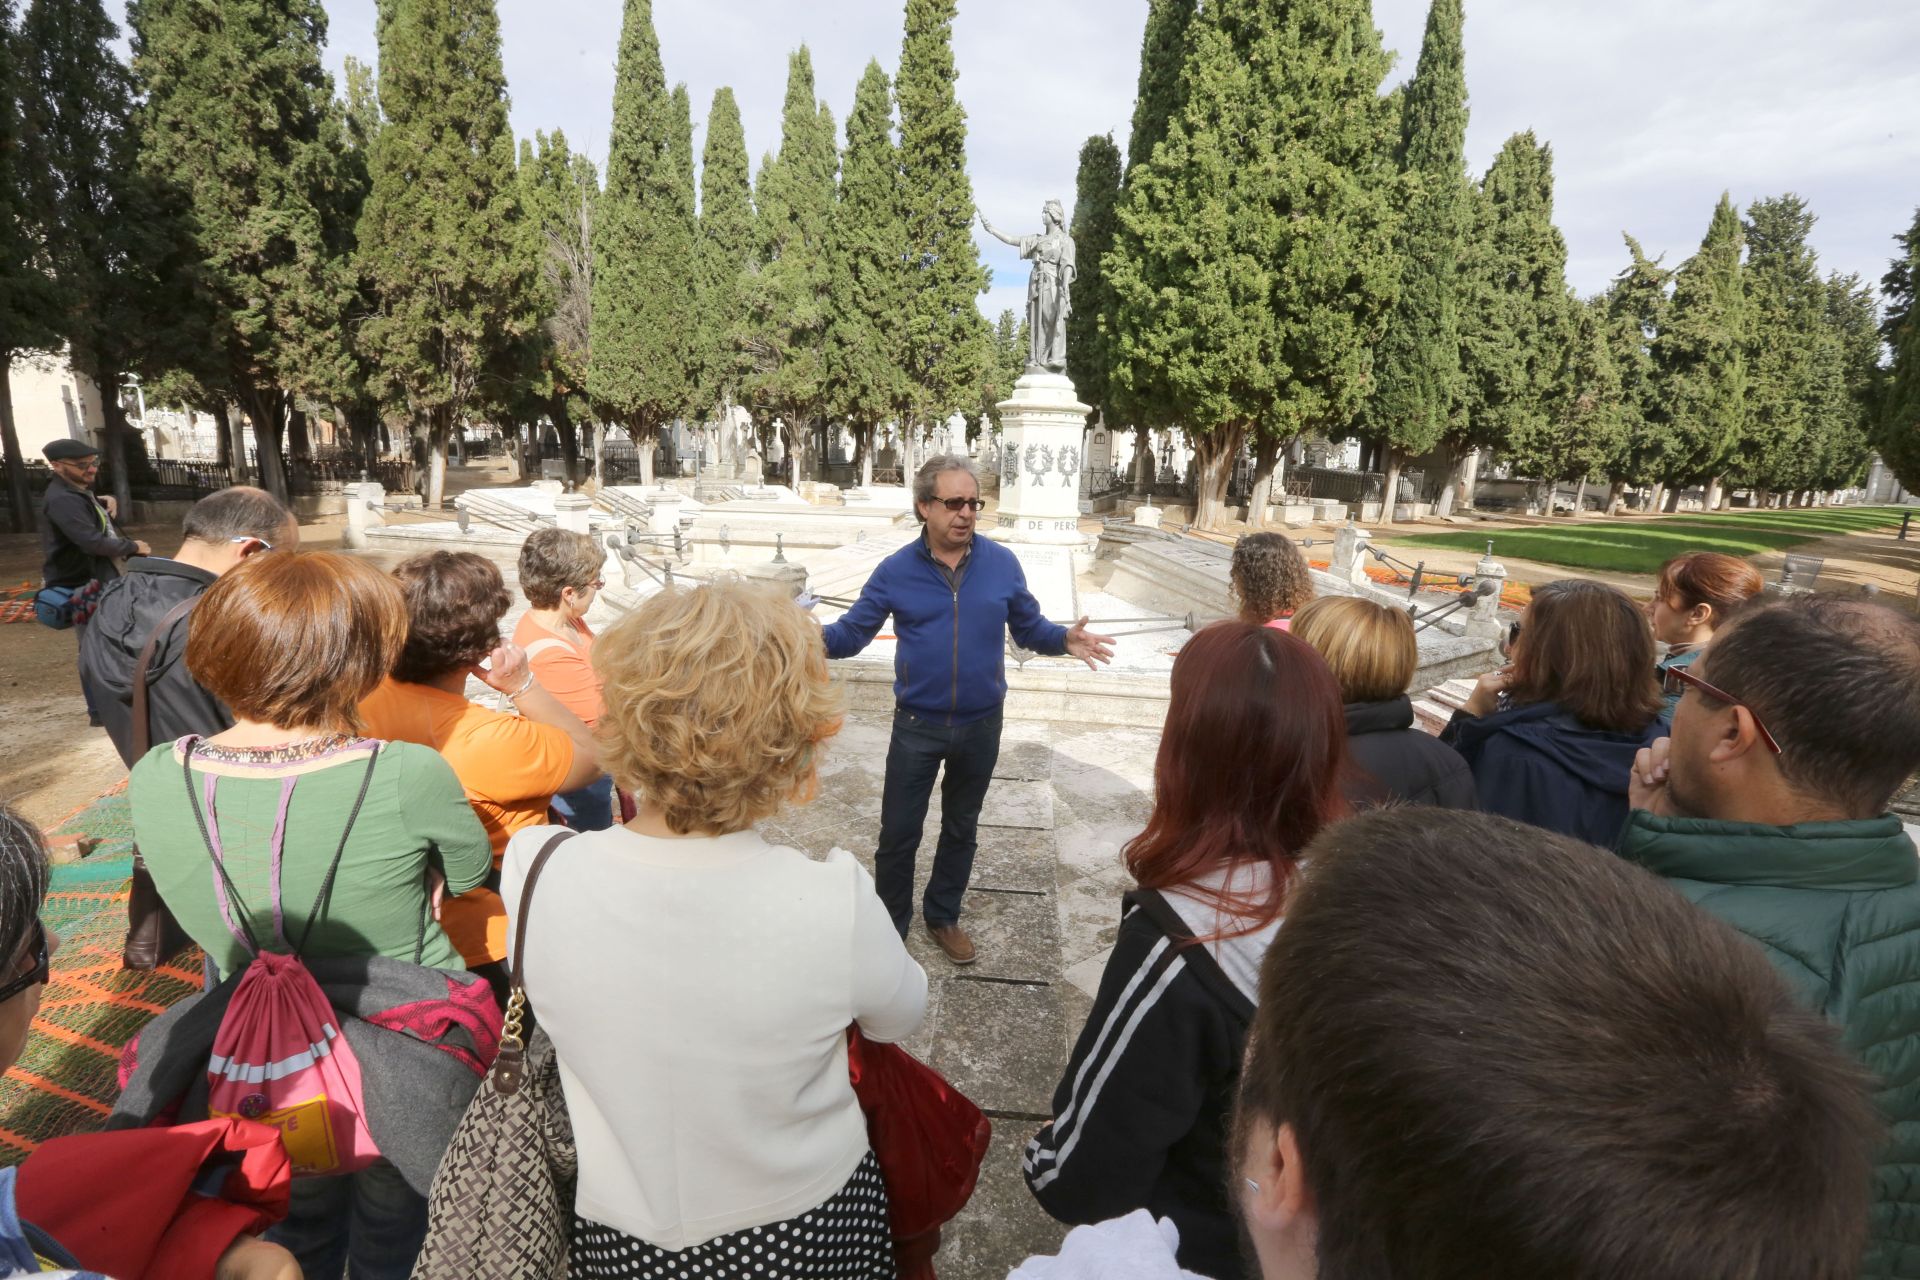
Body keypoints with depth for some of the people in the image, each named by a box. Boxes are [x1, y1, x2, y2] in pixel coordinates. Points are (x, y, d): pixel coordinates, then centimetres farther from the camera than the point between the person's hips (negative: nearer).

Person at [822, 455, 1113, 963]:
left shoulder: (1002, 563, -7)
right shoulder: (895, 570, -9)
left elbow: (1029, 629, 0)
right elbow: (850, 632, -6)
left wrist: (1064, 639, -21)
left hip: (980, 726, 2)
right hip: (917, 726, -1)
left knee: (961, 827, 20)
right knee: (898, 834, 9)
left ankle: (943, 916, 42)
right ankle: (889, 926, 31)